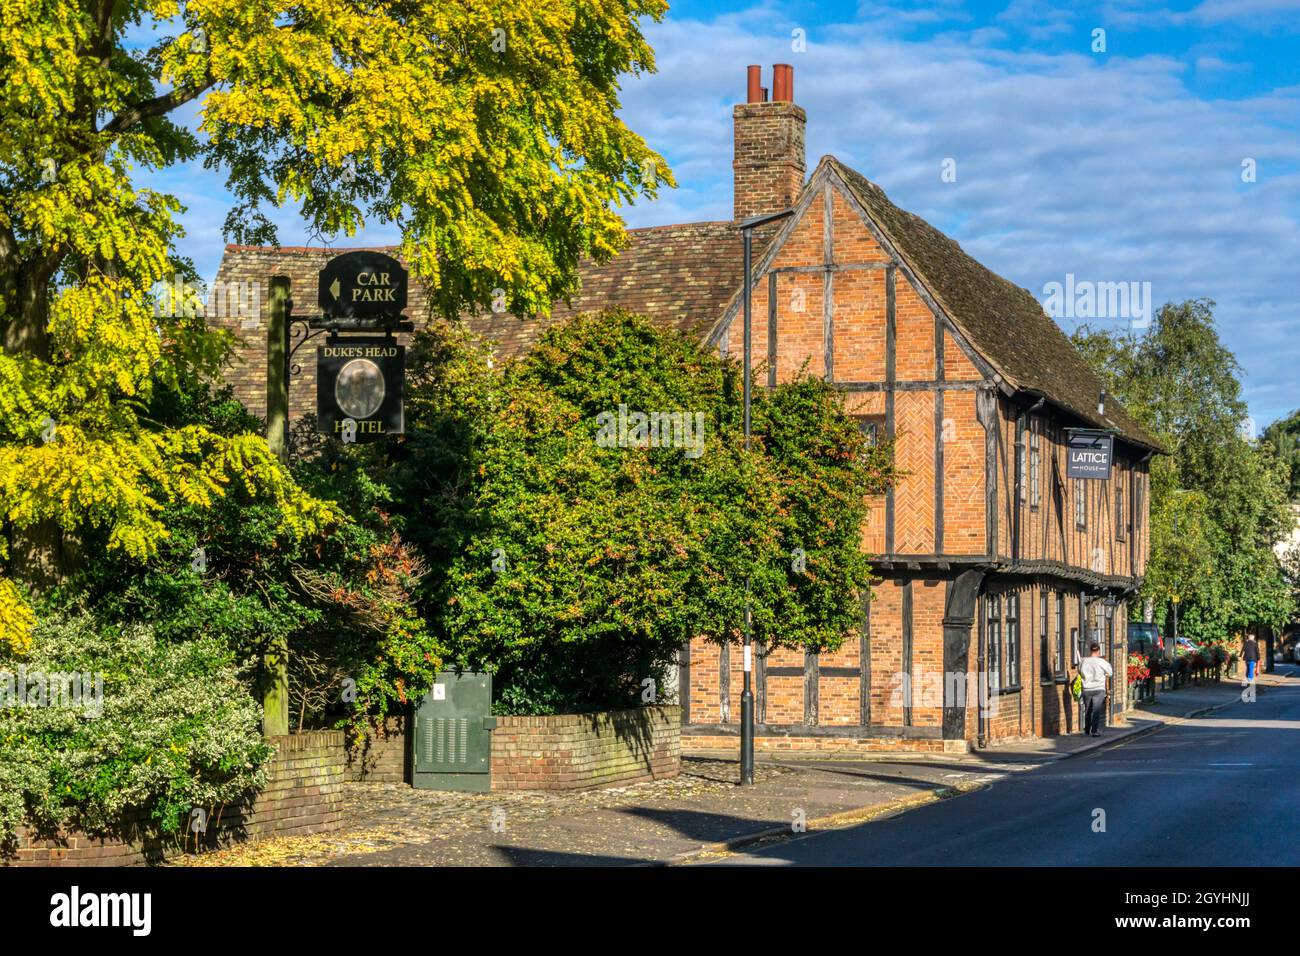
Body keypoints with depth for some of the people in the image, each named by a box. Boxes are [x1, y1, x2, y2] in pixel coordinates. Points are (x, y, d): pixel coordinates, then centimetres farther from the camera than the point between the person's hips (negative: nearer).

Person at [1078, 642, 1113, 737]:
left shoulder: (1083, 661, -2)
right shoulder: (1101, 662, -10)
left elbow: (1080, 672, 12)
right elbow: (1110, 673, 2)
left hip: (1086, 689, 3)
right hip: (1099, 690, -3)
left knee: (1087, 711, 17)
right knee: (1097, 711, -3)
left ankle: (1087, 730, 28)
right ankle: (1095, 731, -9)